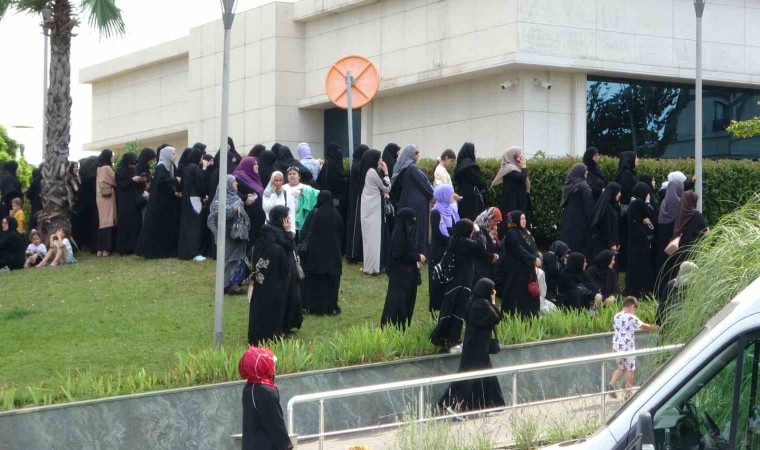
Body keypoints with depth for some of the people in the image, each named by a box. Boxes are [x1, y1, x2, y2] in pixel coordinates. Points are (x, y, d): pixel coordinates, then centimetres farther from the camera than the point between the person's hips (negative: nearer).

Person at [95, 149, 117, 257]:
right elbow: (114, 182, -4)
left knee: (102, 222, 8)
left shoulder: (99, 168, 11)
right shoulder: (107, 168, -13)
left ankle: (99, 249, 6)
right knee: (107, 222, -7)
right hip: (108, 197, -8)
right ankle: (106, 249, -9)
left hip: (100, 197, 8)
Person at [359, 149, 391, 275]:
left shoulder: (367, 171, 11)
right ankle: (372, 267, -3)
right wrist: (385, 172, -2)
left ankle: (369, 265, 16)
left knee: (370, 236, 12)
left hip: (368, 208, 9)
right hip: (373, 208, -9)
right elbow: (387, 188, -9)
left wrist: (382, 192, 1)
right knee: (374, 236, -5)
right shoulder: (373, 172, -16)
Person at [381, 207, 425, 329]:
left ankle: (402, 327, 21)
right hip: (400, 274, -9)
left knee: (408, 301, 13)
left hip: (409, 273, 9)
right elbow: (401, 254, -22)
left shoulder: (409, 232, 8)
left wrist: (417, 258, -1)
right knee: (397, 302, -6)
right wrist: (418, 257, -15)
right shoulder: (399, 234, -19)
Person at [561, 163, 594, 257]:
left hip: (567, 222, 7)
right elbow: (589, 206, -16)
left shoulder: (568, 186, 9)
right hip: (581, 223, -7)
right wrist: (591, 221, -11)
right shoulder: (583, 187, -13)